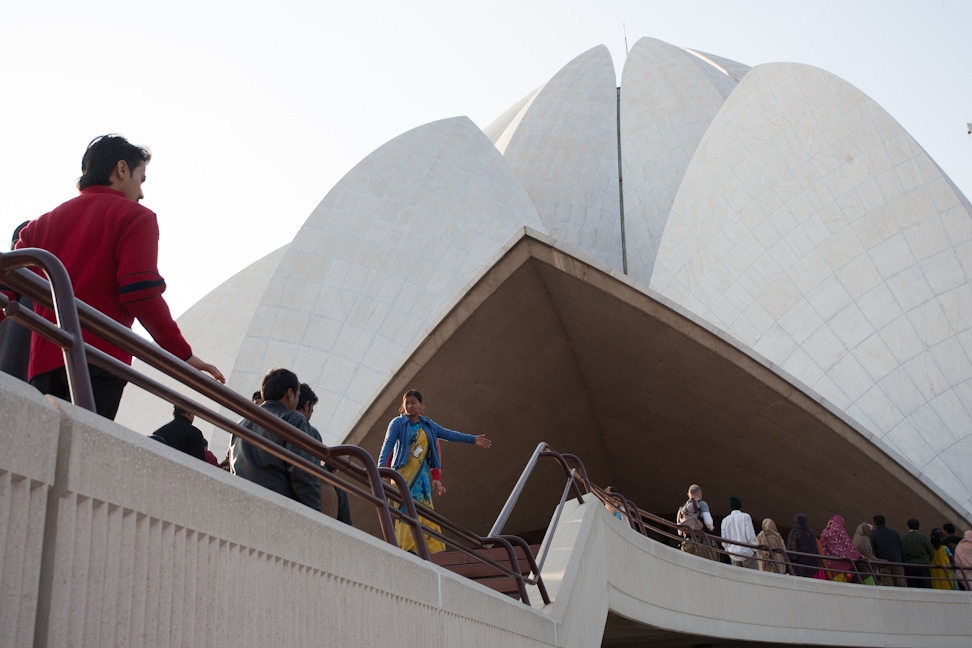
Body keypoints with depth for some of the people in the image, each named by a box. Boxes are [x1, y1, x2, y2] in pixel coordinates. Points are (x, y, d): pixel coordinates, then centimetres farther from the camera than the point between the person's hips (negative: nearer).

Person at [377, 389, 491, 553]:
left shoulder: (428, 425, 14)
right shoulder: (398, 423, -1)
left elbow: (449, 434, 19)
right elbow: (388, 445, -10)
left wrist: (473, 439, 19)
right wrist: (381, 466, -25)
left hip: (422, 475, 6)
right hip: (404, 475, -5)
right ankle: (407, 548, -13)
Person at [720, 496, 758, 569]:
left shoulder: (725, 520, 7)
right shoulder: (745, 517, -4)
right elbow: (751, 536, -9)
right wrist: (754, 549, 0)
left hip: (733, 555, 4)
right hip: (747, 552, -4)